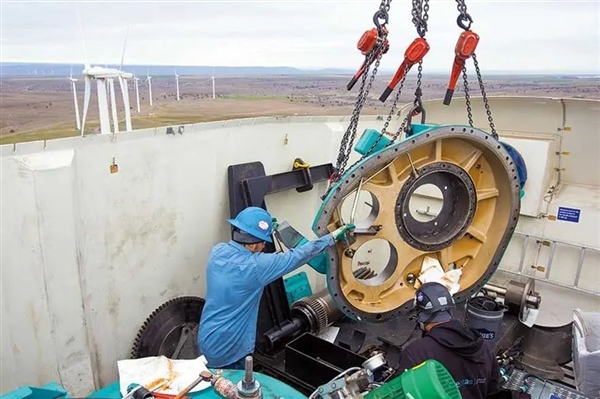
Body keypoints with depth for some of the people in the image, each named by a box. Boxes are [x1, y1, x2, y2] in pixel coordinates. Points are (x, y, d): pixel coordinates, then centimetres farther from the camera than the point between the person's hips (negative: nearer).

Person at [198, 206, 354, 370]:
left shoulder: (217, 251, -8)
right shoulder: (256, 265, -27)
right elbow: (297, 256, -17)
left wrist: (263, 227, 19)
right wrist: (333, 236, -6)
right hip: (227, 350, -7)